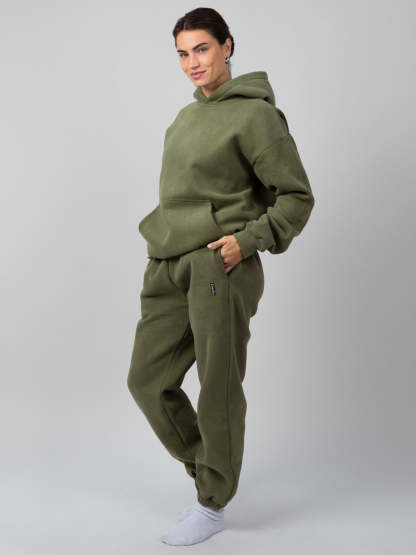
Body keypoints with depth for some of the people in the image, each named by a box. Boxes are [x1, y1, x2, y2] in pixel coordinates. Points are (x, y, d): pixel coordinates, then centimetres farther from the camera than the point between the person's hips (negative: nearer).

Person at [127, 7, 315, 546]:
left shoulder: (255, 113, -5)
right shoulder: (186, 117, 18)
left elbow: (296, 197, -5)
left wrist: (247, 239, -16)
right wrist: (164, 237, 14)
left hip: (220, 265, -8)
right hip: (169, 268, 8)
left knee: (218, 386, 0)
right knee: (148, 379, 7)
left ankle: (213, 505, 17)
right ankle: (205, 469, 27)